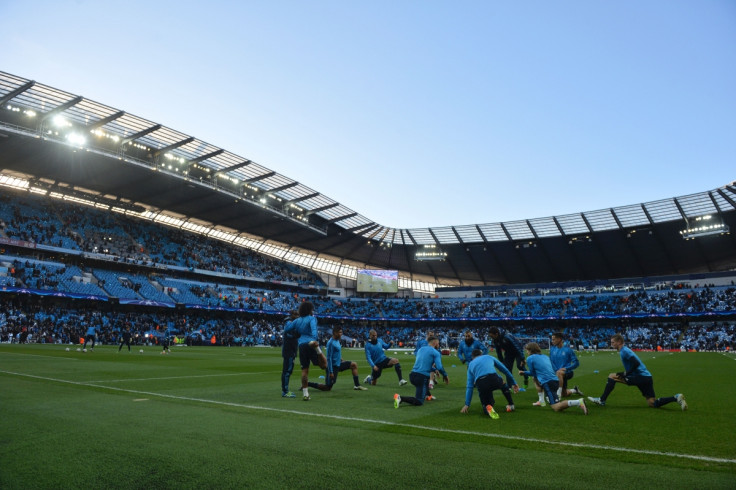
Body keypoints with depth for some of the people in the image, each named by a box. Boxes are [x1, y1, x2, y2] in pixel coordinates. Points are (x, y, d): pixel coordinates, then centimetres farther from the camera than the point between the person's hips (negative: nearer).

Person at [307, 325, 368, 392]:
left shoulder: (337, 341, 7)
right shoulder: (331, 343, -21)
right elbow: (329, 358, -22)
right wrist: (330, 372, -23)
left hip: (338, 364, 9)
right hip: (333, 366, -9)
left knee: (354, 364, 7)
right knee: (327, 388, -5)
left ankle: (357, 385, 9)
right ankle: (307, 384, 4)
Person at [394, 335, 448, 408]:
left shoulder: (421, 349, 18)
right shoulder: (435, 353, -2)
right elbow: (439, 367, -13)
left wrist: (434, 369, 38)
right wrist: (445, 376, 3)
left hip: (412, 375, 8)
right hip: (422, 377, -7)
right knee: (419, 402, -6)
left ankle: (427, 395, 41)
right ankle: (401, 398, -23)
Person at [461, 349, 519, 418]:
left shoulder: (471, 364, 29)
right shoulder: (489, 357, 30)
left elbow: (469, 386, 26)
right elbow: (505, 370, 33)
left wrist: (467, 404, 29)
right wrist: (514, 383, 42)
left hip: (481, 385, -1)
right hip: (494, 379, 1)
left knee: (485, 404, 22)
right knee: (504, 385, 37)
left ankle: (488, 407, -11)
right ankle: (511, 405, 35)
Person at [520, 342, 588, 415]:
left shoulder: (529, 358, 4)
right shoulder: (545, 356, 26)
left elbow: (533, 373, 12)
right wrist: (524, 372, 42)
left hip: (547, 382, -8)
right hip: (555, 381, 8)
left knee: (556, 408, -12)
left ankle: (578, 402, -28)